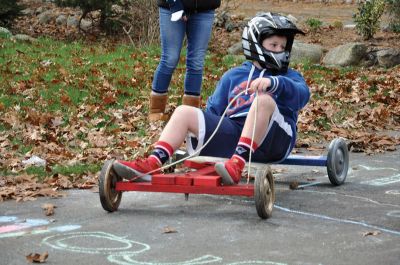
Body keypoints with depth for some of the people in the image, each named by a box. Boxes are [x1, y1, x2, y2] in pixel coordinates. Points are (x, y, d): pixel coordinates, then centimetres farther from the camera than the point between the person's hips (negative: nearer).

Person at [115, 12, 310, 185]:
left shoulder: (289, 77, 17)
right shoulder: (234, 76, 26)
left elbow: (302, 94, -8)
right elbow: (213, 110, 22)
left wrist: (272, 83, -28)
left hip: (272, 140, -3)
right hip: (233, 131, 4)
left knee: (264, 99, -33)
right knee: (184, 112, -11)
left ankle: (237, 165, -46)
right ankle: (153, 164, -29)